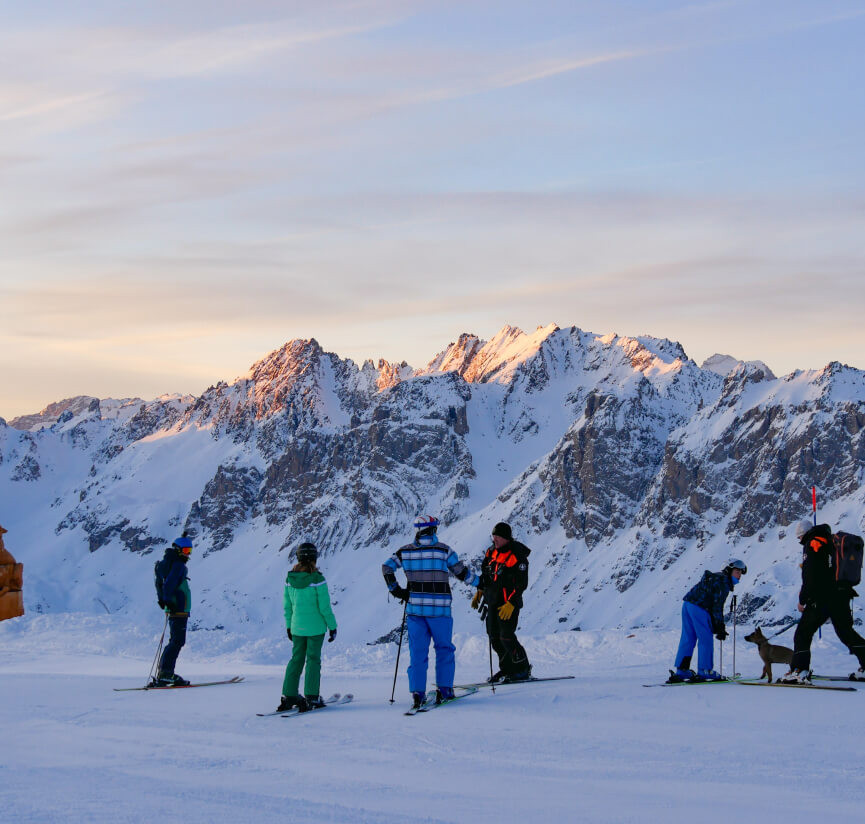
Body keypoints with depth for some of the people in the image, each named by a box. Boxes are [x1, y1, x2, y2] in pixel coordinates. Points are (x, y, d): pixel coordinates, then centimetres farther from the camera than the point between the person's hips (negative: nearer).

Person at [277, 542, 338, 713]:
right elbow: (325, 606, -13)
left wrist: (288, 625, 18)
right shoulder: (317, 579, -16)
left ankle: (289, 696, 13)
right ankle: (311, 698, 2)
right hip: (316, 626, -4)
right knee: (313, 660, 3)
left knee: (296, 659, 14)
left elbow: (287, 605, 6)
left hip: (296, 626, 4)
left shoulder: (289, 578, -2)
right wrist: (332, 626, -3)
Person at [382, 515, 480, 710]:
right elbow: (461, 571, -1)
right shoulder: (443, 550, -5)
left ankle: (417, 692, 1)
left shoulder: (405, 551, 4)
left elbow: (386, 568, 0)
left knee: (418, 651, 7)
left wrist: (396, 590, 10)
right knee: (444, 649, 11)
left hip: (414, 607, 3)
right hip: (439, 608, -2)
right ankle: (444, 689, 8)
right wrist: (479, 582, 15)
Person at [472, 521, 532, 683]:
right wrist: (479, 592, 17)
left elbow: (522, 583, -17)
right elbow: (485, 573, 23)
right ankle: (507, 669, 18)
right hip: (492, 601, 8)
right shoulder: (492, 552, 8)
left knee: (506, 637, -12)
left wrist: (511, 604, -23)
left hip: (509, 603, -8)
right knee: (494, 637, 8)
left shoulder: (517, 556, -15)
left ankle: (523, 669, 2)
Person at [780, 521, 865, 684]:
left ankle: (800, 671, -15)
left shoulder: (812, 544, -4)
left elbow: (810, 577, -13)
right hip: (843, 597, 8)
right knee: (846, 632, 19)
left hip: (822, 599, -8)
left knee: (802, 633, -4)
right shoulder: (833, 543, 21)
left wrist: (803, 600, -8)